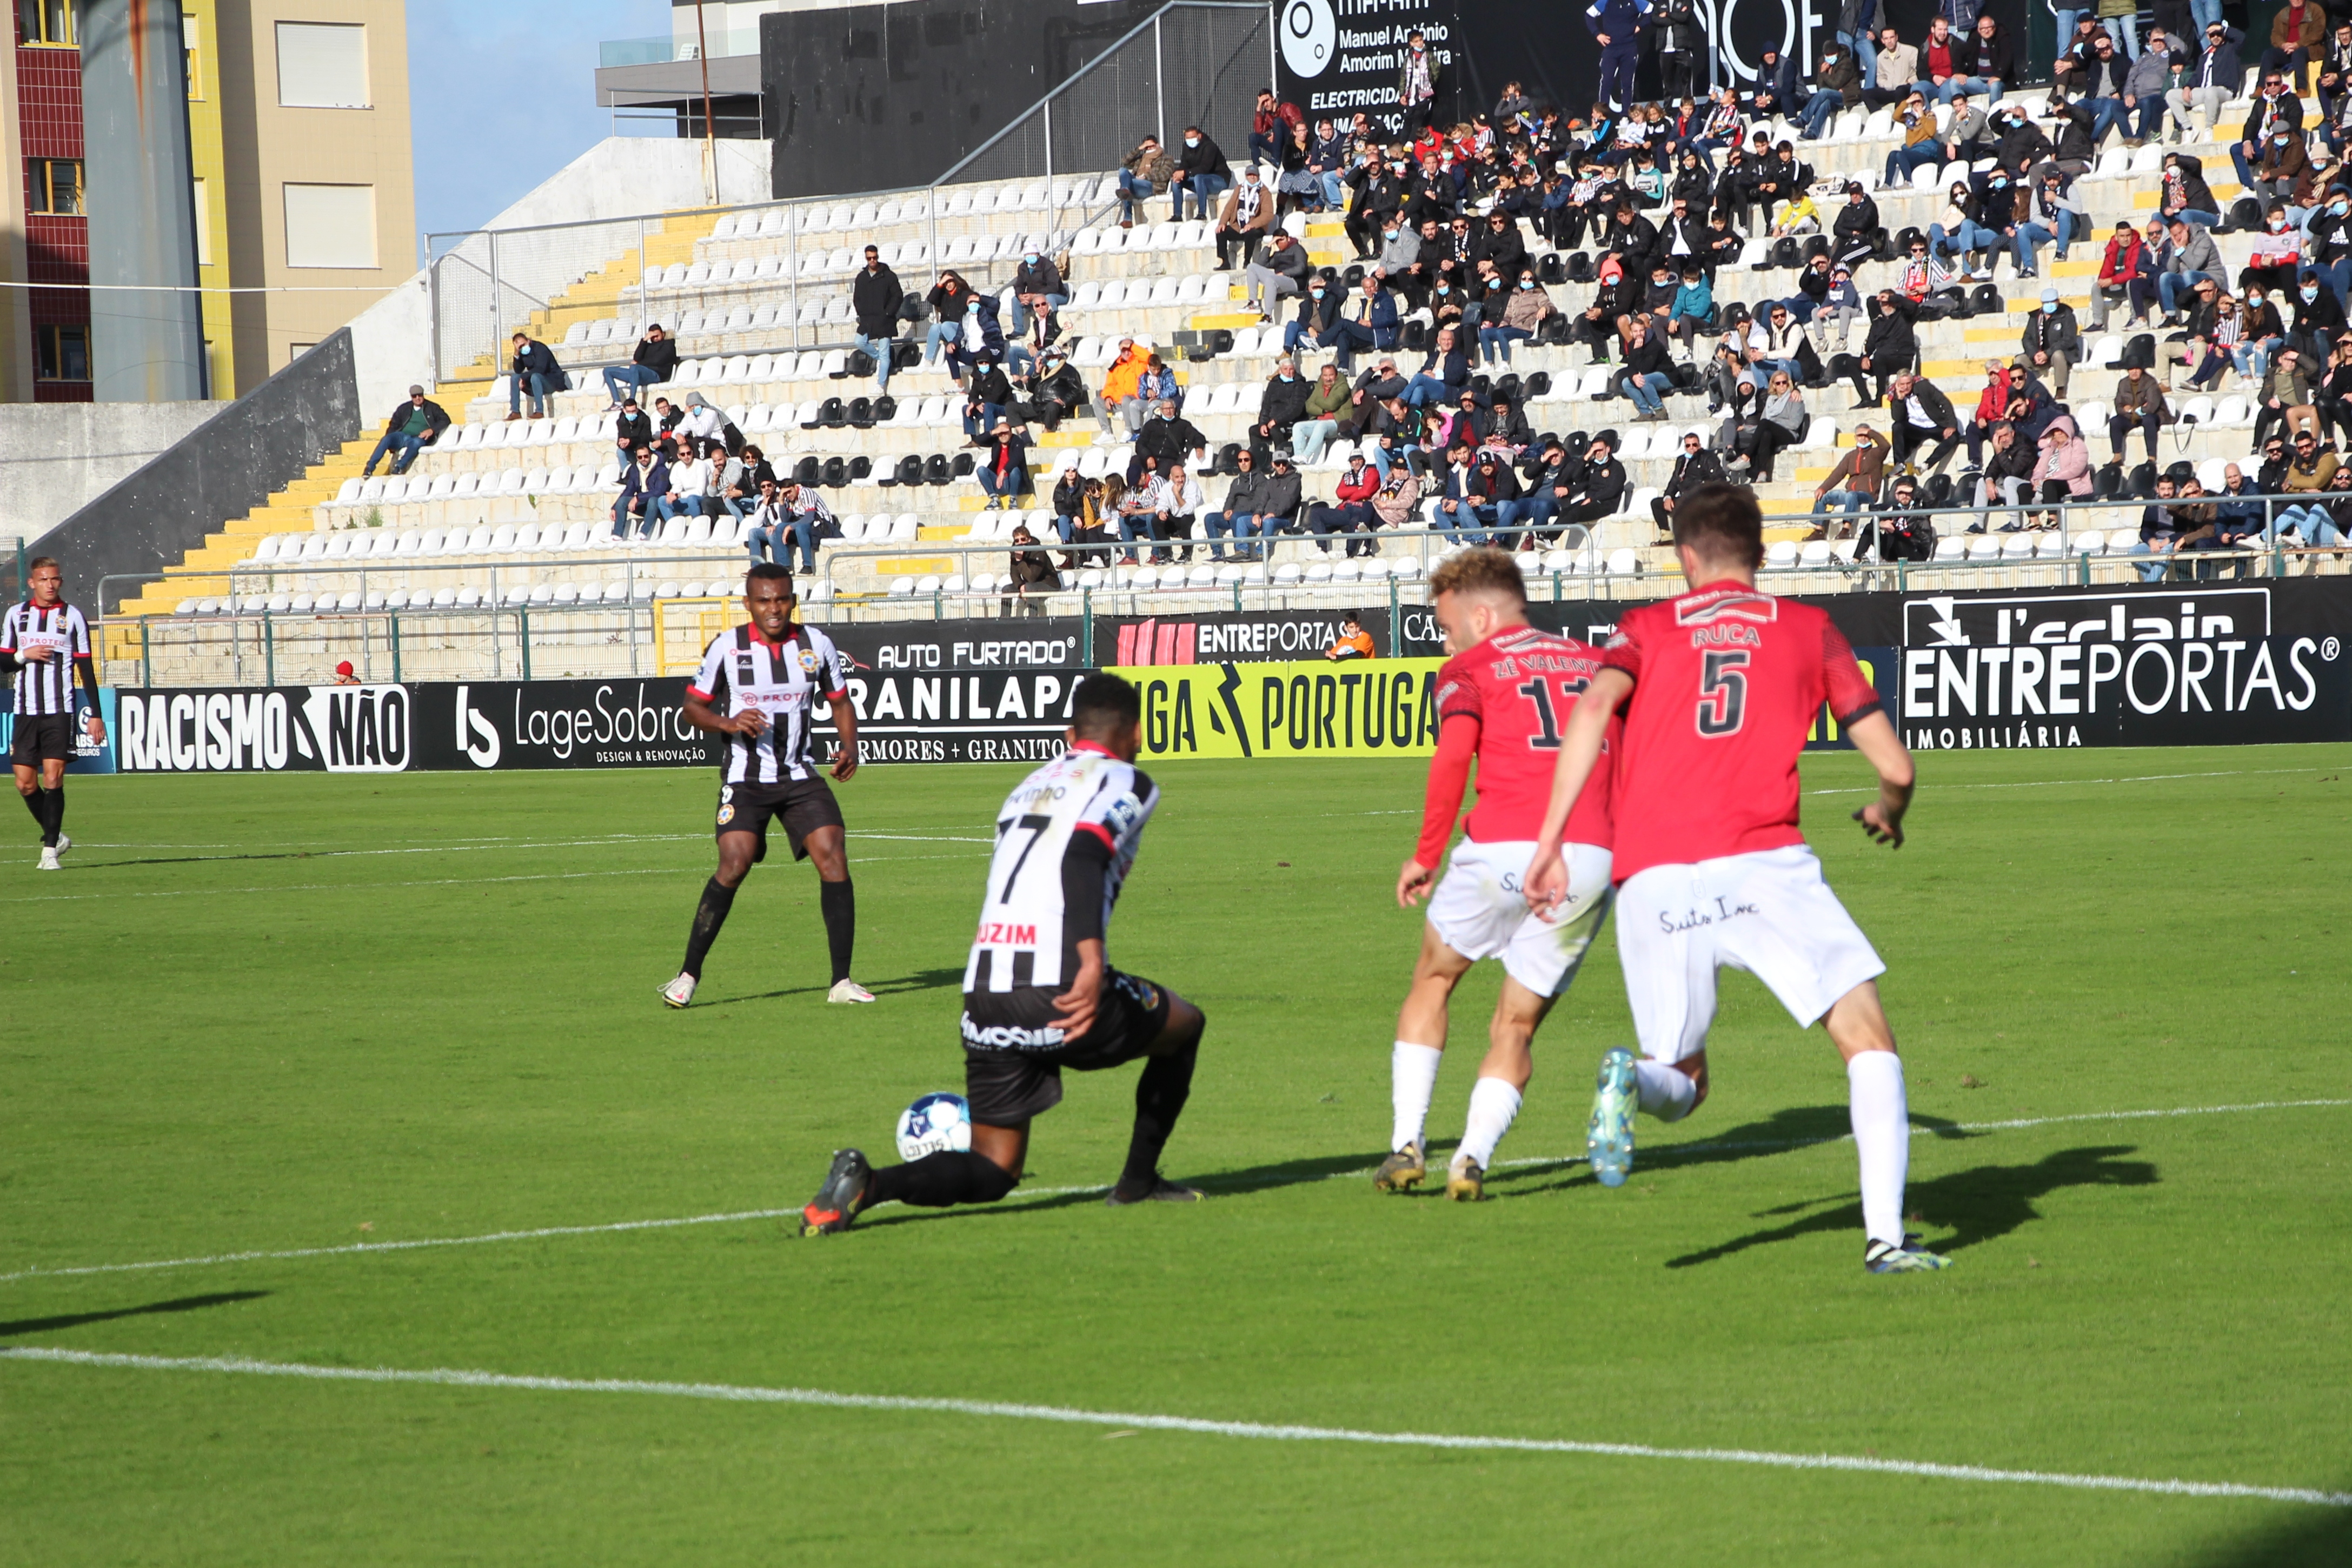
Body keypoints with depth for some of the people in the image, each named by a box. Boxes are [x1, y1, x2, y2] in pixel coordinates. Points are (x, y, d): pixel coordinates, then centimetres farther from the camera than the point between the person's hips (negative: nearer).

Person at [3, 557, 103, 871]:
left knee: (53, 779, -12)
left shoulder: (72, 616, 3)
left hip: (59, 711, -3)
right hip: (26, 712, 3)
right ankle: (55, 835, 22)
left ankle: (50, 849, -7)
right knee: (26, 784, 1)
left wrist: (95, 714, 0)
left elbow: (86, 669, 4)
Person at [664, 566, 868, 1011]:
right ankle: (688, 974, -7)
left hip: (801, 775, 3)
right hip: (745, 776, -3)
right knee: (734, 865, -19)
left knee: (833, 858, -12)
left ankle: (841, 981, -5)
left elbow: (840, 702, 15)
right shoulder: (726, 647, -4)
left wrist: (849, 745, -4)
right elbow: (693, 707, 3)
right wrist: (729, 723, -17)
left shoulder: (816, 645, 3)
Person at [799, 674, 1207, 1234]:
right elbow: (1083, 856, -16)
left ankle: (867, 1183, -15)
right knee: (1185, 1024, 25)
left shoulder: (1029, 787, 25)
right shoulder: (1127, 783, 3)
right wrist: (1091, 960, -27)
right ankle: (1138, 1182, 23)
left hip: (984, 998, 6)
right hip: (1061, 990, -6)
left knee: (991, 1171, 12)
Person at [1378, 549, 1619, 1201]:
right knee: (1517, 1026, 15)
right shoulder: (1593, 662, 21)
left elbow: (1453, 755, -10)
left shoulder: (1470, 670, 7)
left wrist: (1426, 855, -4)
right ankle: (1472, 1159, -2)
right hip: (1591, 856, 3)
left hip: (1503, 849, -3)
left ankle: (1407, 1144, 14)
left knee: (1433, 981, 22)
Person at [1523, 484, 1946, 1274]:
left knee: (1680, 1083, 16)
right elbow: (1895, 765, 14)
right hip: (1762, 863, -2)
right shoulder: (1809, 628, 17)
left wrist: (1551, 841, -6)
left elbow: (1593, 708, -4)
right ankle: (1886, 1234, -12)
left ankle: (1633, 1079, -21)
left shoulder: (1645, 629, 18)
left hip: (1651, 882, 2)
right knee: (1867, 1037, 5)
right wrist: (1888, 813, 37)